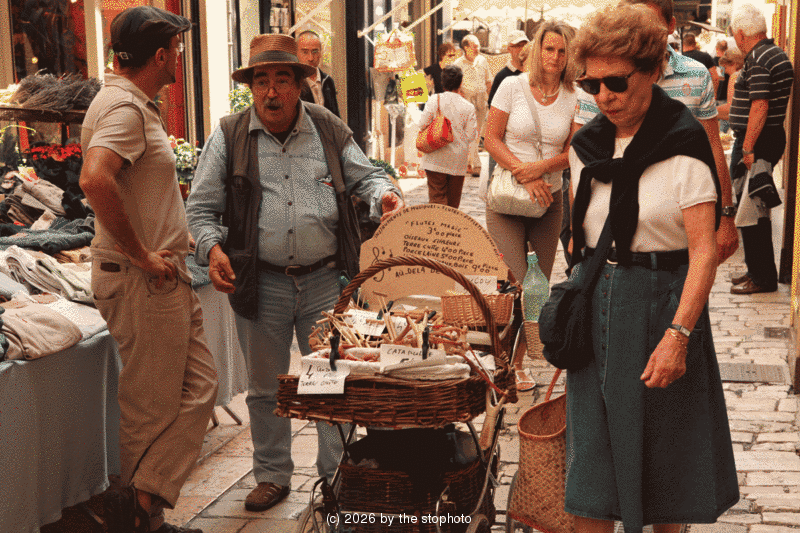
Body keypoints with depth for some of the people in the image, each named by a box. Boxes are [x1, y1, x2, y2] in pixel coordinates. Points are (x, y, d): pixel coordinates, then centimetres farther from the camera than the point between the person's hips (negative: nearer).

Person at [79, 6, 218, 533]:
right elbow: (95, 179, -34)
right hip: (142, 280, -10)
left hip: (167, 277, 10)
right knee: (152, 408, 0)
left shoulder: (136, 104, 17)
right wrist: (140, 254, -26)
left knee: (198, 388, 12)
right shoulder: (123, 107, -17)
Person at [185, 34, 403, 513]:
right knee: (266, 388, 12)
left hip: (324, 280, 0)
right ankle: (273, 476, 29)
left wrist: (383, 194, -11)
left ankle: (339, 474, 23)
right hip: (260, 282, 0)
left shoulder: (329, 130, 5)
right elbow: (202, 207, 3)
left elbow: (364, 177, 13)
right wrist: (212, 247, -15)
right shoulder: (229, 137, 2)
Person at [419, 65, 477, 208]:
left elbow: (423, 125, -7)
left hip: (436, 158, -1)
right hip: (458, 160, 2)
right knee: (453, 199, 15)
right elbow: (471, 135, -3)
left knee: (437, 196, -1)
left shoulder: (434, 100, -7)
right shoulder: (468, 107, -4)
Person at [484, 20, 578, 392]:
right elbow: (492, 140, -5)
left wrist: (542, 167, -16)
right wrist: (524, 176, -15)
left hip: (549, 198, 3)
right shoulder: (512, 86, -4)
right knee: (514, 283, -10)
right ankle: (514, 363, 2)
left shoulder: (574, 99, 3)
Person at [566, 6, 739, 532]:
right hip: (594, 305, 5)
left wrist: (678, 334, -26)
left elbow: (704, 251, -17)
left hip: (660, 303, -5)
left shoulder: (684, 146, -11)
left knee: (662, 454, 8)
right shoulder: (588, 145, 7)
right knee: (592, 455, 5)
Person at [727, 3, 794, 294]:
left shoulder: (757, 60, -17)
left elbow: (760, 106, -23)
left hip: (755, 141, -10)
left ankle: (762, 278, 1)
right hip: (774, 138, 10)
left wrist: (747, 149, -23)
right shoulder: (777, 53, 15)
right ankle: (758, 270, 25)